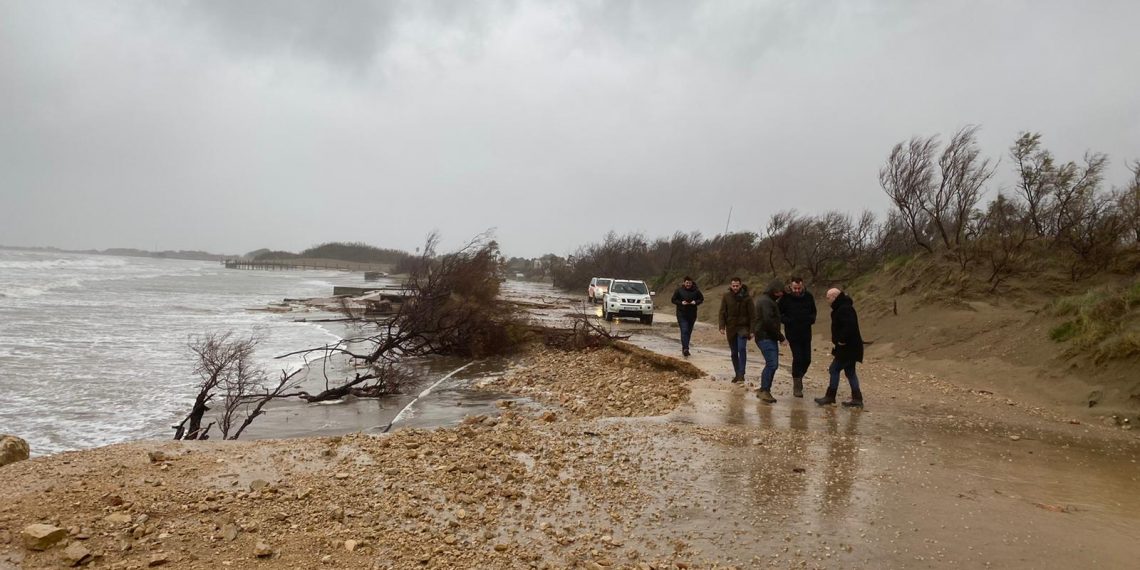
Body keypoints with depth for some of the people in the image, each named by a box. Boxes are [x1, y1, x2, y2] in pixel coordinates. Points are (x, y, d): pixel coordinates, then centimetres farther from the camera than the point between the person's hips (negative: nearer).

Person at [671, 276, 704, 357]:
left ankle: (684, 348, 25)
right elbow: (673, 300, 1)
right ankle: (685, 348, -18)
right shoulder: (679, 290, -4)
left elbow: (701, 299, 11)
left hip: (692, 315, 3)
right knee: (684, 331, -14)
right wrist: (681, 303, -16)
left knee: (689, 332, 11)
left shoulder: (696, 291, 1)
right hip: (682, 314, -3)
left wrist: (696, 302, -9)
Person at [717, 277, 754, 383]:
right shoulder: (726, 296, 0)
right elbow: (722, 312, 1)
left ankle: (741, 374, -16)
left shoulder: (746, 297, -5)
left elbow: (752, 314, -3)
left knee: (742, 348, -20)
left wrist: (752, 330, -7)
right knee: (734, 352, 9)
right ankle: (737, 374, 21)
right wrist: (722, 326, -9)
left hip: (743, 327, -3)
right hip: (730, 328, 3)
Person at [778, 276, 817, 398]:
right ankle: (797, 387, 1)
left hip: (806, 334, 4)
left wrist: (811, 318, -5)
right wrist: (787, 320, -18)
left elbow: (813, 311, 16)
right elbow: (778, 313, -2)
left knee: (807, 359, 7)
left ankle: (799, 376, 34)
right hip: (793, 334, -4)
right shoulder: (786, 298, -9)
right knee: (797, 358, -9)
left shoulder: (808, 297, 1)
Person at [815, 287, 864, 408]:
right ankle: (857, 399, 18)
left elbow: (849, 326, -31)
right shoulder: (842, 307, 14)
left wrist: (842, 340, -24)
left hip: (847, 348, -11)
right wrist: (837, 340, 11)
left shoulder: (844, 309, -19)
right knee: (849, 372, 14)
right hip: (848, 347, 11)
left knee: (834, 369, -3)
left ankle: (830, 397, 4)